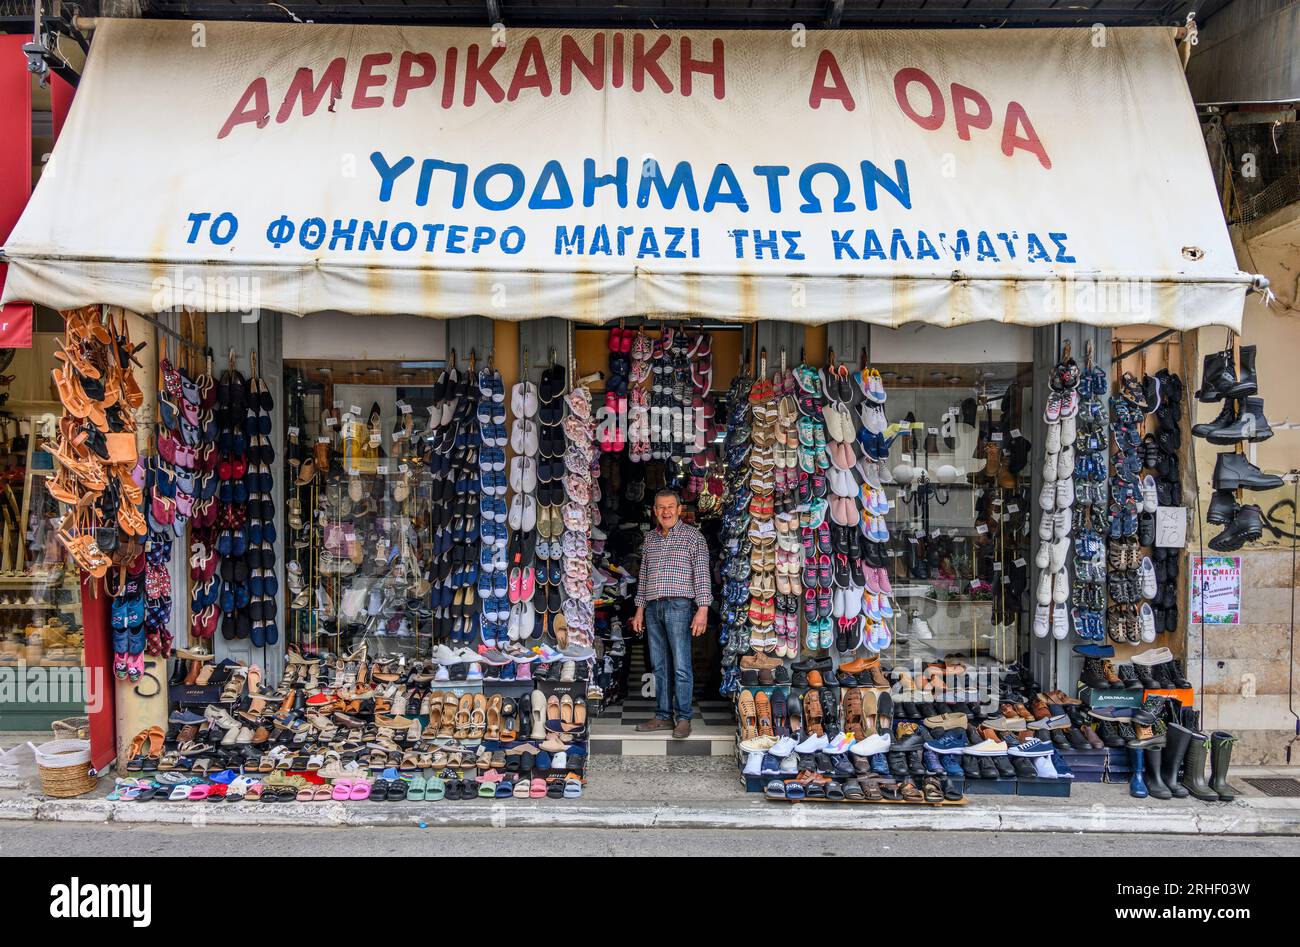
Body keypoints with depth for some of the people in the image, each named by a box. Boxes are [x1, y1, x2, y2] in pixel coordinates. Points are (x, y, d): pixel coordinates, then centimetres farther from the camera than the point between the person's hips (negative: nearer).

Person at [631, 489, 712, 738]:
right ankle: (663, 716, 16)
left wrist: (702, 609, -11)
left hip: (678, 606, -5)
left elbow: (702, 573, -3)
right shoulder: (650, 538, 17)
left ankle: (683, 718, 3)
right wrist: (640, 609, 16)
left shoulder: (692, 536, 1)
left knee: (681, 666, -5)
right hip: (653, 608, 5)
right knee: (659, 666, 9)